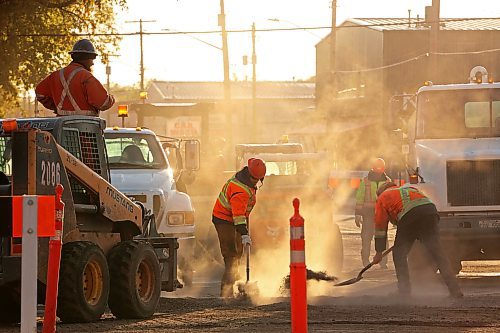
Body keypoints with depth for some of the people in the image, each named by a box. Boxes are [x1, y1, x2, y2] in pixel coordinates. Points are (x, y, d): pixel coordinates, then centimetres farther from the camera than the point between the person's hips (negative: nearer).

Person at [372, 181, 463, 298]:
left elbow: (380, 226, 22)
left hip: (408, 217, -4)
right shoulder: (410, 189, 40)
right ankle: (455, 290, -3)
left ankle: (404, 290, 11)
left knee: (399, 254, 14)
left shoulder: (382, 198, 25)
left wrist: (379, 252, 25)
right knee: (437, 253, 4)